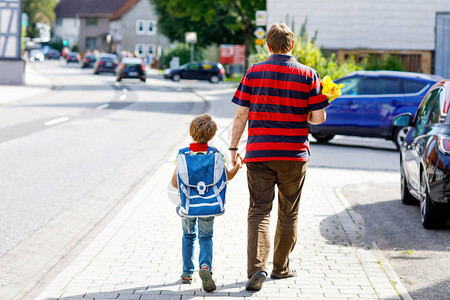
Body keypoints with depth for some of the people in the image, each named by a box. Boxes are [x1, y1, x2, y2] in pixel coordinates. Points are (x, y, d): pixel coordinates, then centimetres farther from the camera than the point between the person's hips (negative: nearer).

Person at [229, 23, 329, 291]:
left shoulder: (254, 72, 0)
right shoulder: (308, 75, -1)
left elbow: (241, 115, -1)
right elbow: (319, 118, -4)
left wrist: (234, 148, 8)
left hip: (258, 152, 0)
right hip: (294, 154, 0)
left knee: (259, 211, 0)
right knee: (289, 214, 14)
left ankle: (257, 267, -17)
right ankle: (281, 267, 26)